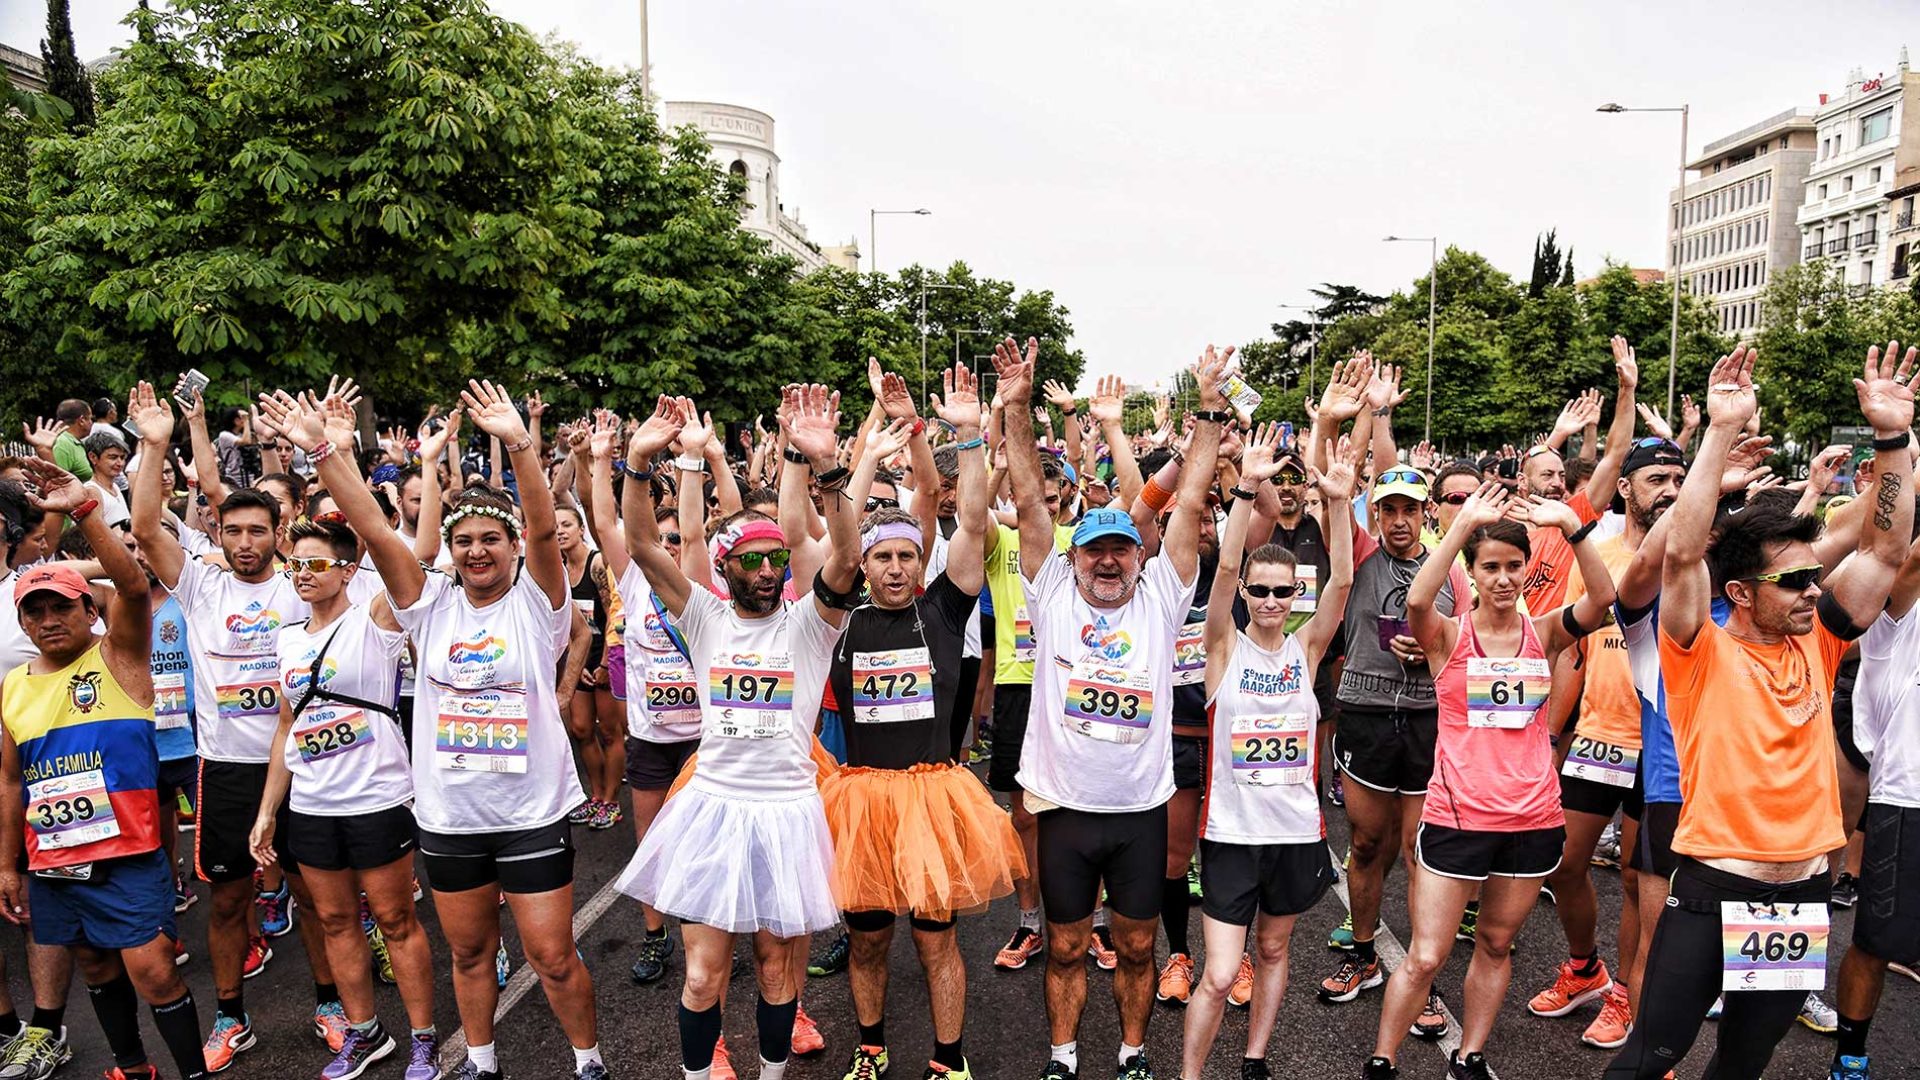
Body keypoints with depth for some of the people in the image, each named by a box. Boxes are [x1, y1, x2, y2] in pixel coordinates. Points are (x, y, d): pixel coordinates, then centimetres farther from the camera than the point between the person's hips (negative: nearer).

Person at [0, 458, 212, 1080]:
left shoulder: (118, 657, -6)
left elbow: (134, 586, -25)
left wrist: (82, 511, -35)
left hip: (127, 857, -5)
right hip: (51, 865, 6)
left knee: (152, 971, -6)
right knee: (95, 966, 18)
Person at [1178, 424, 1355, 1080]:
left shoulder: (1305, 648, 1)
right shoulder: (1226, 648, -7)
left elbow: (1342, 581, -11)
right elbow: (1225, 569, -20)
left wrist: (1340, 503, -22)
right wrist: (1247, 490, -29)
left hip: (1297, 828, 4)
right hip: (1232, 829, -3)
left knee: (1273, 951, 20)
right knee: (1220, 975, -3)